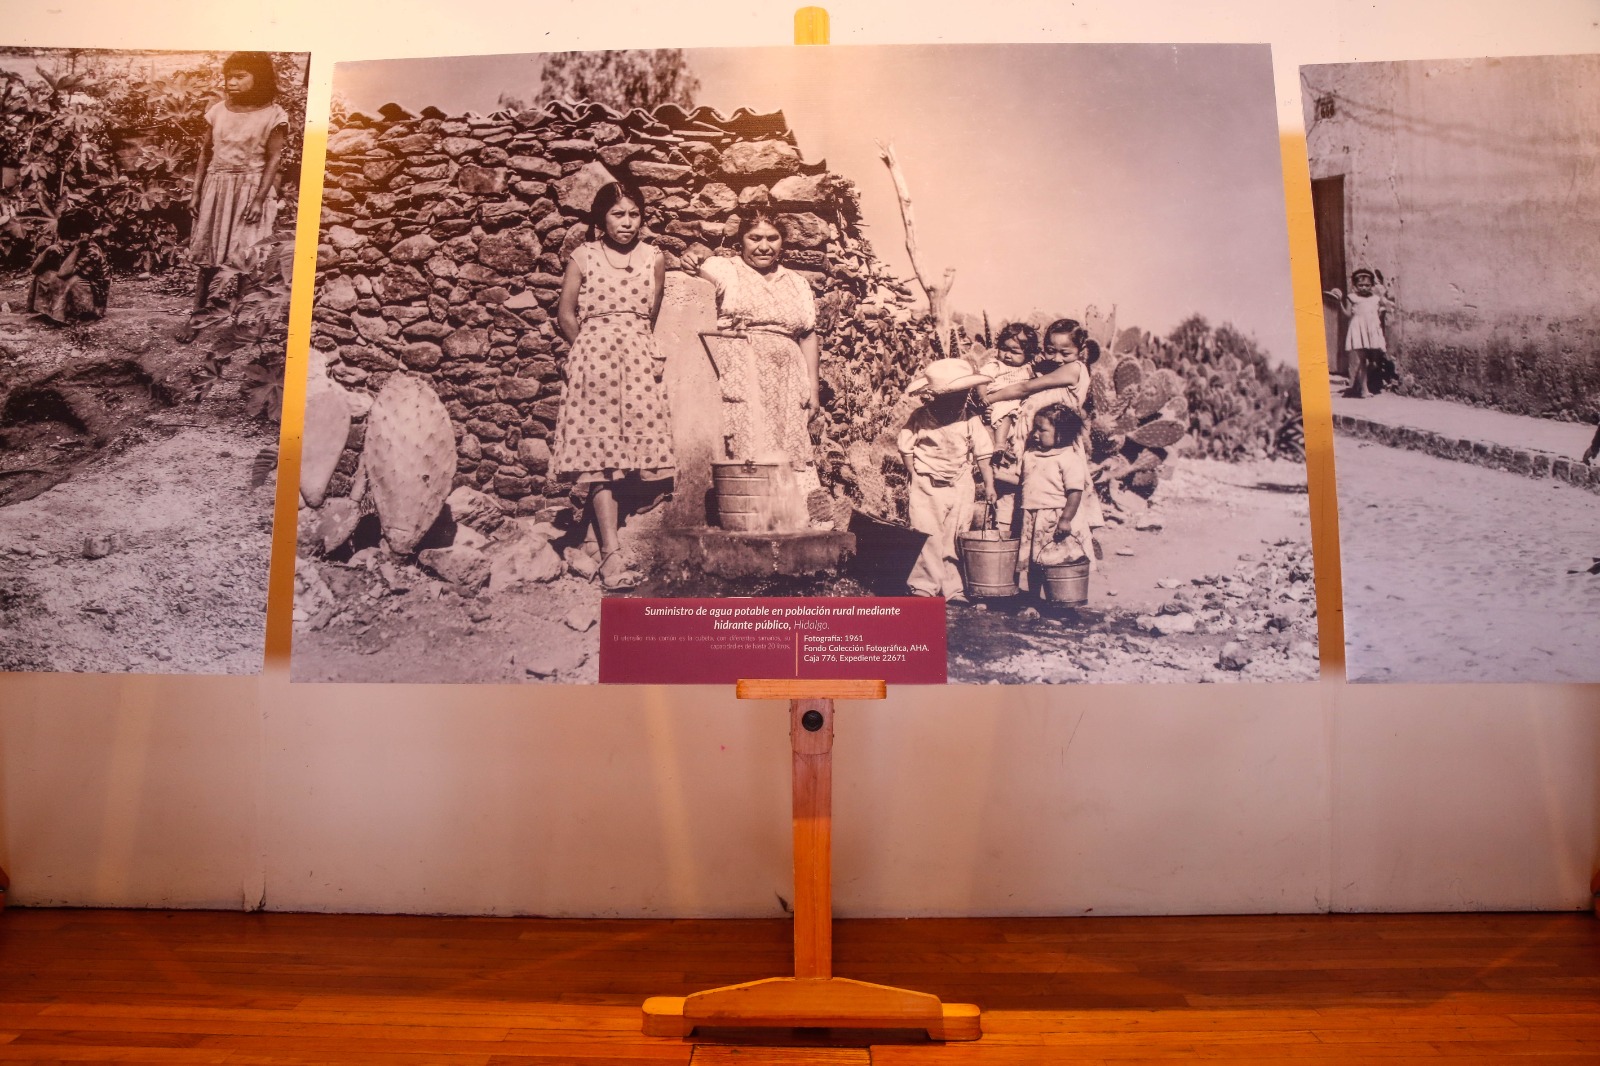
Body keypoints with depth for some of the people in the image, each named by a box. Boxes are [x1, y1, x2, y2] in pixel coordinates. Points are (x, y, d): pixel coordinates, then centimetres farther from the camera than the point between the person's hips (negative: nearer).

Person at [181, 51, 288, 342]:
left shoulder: (272, 115, -6)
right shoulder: (217, 111, 6)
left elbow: (273, 160, -8)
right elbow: (205, 153, 11)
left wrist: (260, 199, -14)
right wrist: (196, 191, 7)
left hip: (250, 189, -4)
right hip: (217, 187, 4)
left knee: (246, 256, -7)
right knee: (207, 253, 8)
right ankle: (197, 314, 16)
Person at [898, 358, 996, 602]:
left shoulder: (971, 420, -5)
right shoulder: (920, 418, -10)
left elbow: (983, 453, 1)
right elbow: (905, 447, 3)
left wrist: (989, 484, 1)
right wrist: (914, 476, 2)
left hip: (960, 487, 2)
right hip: (927, 487, -2)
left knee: (955, 540, 5)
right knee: (930, 539, -3)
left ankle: (953, 589, 13)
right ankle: (924, 586, 8)